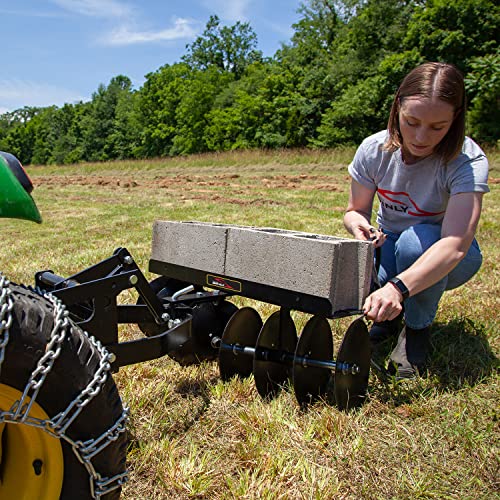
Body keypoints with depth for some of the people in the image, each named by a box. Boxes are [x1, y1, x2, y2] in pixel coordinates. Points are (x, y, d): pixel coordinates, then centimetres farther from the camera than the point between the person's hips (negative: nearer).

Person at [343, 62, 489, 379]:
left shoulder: (468, 161, -27)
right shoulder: (374, 150, -16)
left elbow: (454, 245, -40)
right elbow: (356, 210, -4)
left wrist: (397, 287, -56)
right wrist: (359, 226, -30)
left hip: (444, 259, -2)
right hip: (390, 245, 2)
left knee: (416, 239, -37)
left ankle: (418, 330, -8)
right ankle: (390, 317, 8)